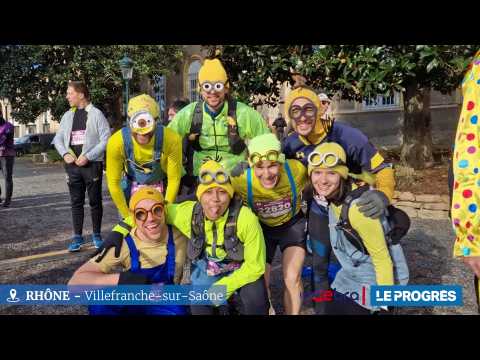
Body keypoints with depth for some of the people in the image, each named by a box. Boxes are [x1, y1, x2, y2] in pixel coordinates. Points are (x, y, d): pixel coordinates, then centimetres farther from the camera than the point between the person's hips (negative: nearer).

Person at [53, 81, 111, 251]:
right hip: (72, 165, 4)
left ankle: (96, 235, 18)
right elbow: (58, 138, 14)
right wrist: (65, 153, -5)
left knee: (95, 201, 5)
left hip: (92, 164, -4)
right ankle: (78, 236, 16)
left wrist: (88, 156, -16)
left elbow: (105, 139, -10)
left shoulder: (96, 114, -4)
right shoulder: (67, 115, 11)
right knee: (76, 202, 8)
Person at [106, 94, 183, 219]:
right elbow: (113, 183, -16)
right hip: (131, 187, 1)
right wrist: (128, 217, -12)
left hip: (161, 188, 0)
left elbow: (174, 180, -17)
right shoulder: (116, 142, -27)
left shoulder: (171, 139, -29)